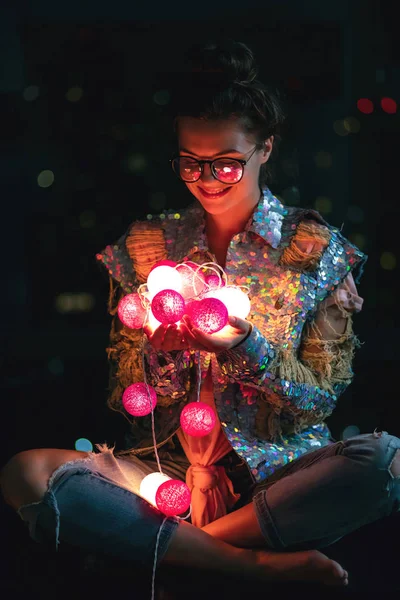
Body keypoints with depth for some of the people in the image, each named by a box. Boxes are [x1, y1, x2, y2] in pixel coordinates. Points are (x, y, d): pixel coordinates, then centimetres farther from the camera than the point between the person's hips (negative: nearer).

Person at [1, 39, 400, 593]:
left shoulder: (317, 249, 5)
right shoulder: (145, 246, 10)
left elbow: (322, 401, -1)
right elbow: (121, 397, 9)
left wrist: (247, 345, -19)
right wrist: (160, 347, -13)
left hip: (278, 471, -1)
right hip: (168, 465, 2)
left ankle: (173, 542, -22)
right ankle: (260, 562, -25)